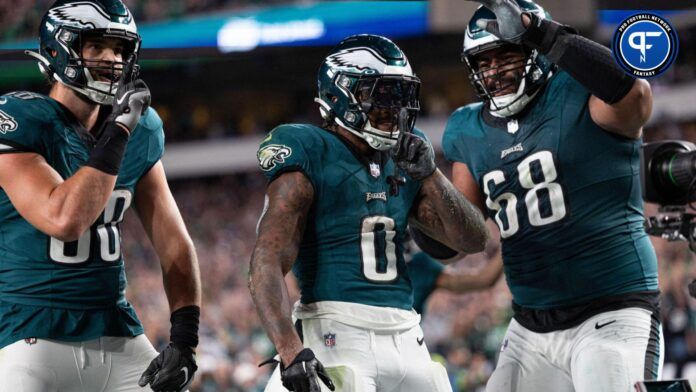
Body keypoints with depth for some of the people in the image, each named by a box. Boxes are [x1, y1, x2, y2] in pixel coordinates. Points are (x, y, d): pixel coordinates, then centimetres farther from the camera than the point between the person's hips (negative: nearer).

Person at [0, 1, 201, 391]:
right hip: (34, 339, -6)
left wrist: (184, 339, -1)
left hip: (117, 334, 6)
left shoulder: (141, 132, 9)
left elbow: (174, 243, 11)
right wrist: (118, 130, -20)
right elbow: (65, 220, -24)